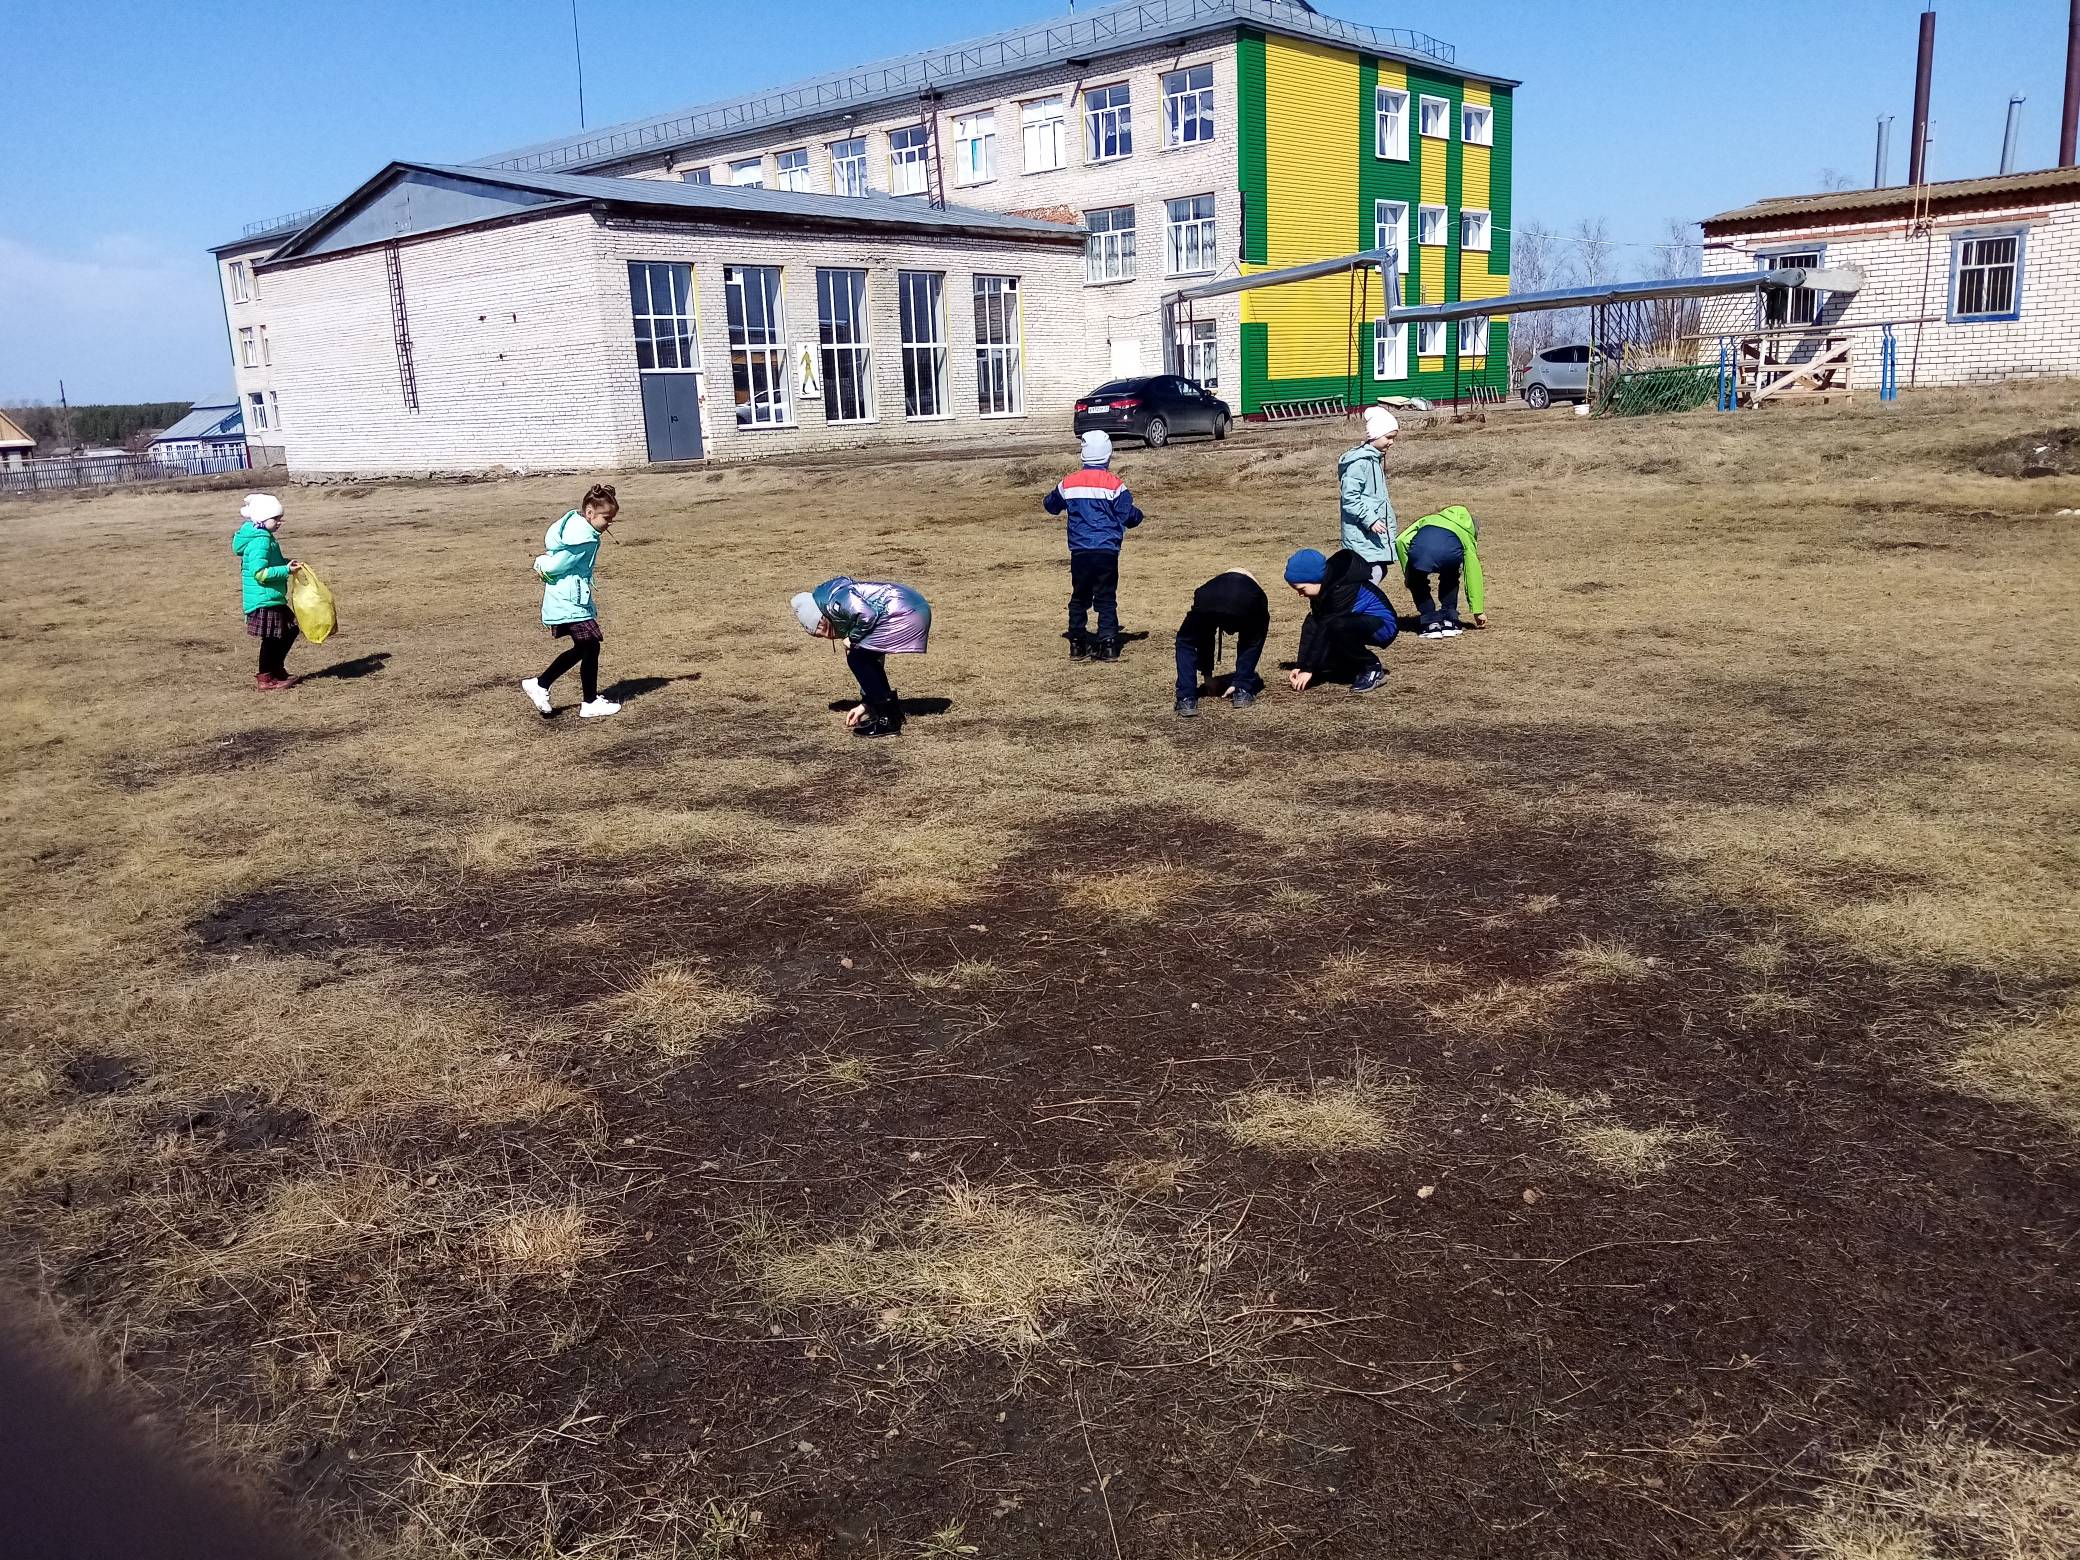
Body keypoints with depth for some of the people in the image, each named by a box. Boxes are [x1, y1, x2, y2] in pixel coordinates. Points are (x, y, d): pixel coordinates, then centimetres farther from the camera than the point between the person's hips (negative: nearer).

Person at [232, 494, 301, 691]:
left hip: (273, 599, 11)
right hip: (264, 599, -11)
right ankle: (265, 679, 10)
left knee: (290, 630, 19)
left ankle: (277, 671, 29)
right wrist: (286, 570, -24)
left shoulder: (263, 537, 12)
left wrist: (286, 563, 10)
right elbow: (260, 573, -26)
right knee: (271, 638, -1)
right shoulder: (260, 541, -19)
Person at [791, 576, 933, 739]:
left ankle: (888, 721, 2)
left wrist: (853, 639, 0)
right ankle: (892, 712, 23)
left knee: (857, 659, -1)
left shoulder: (832, 603, -1)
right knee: (866, 658, 19)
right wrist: (865, 705, 33)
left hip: (904, 613, -10)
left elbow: (867, 614, -19)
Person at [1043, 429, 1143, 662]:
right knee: (1106, 599, 3)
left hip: (1079, 552, 3)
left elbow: (1050, 505, 20)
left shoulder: (1069, 483, 3)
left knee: (1079, 597, 15)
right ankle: (1107, 644, -2)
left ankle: (1077, 644, 17)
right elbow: (1130, 517, -5)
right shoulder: (1114, 484, -6)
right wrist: (1138, 516, 17)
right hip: (1107, 552, -3)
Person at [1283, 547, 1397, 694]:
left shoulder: (1343, 589, -29)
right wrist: (1301, 665, -11)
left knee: (1337, 627, -36)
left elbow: (1325, 629, -28)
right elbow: (1311, 626, -6)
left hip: (1382, 626, -9)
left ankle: (1373, 669, -17)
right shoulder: (1324, 587, -3)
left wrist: (1308, 668, -25)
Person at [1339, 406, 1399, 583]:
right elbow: (1350, 498, -20)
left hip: (1376, 533, 10)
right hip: (1362, 533, -10)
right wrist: (1370, 520, -23)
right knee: (1373, 573, -17)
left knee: (1380, 570, 9)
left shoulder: (1376, 459, 16)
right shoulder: (1360, 461, -15)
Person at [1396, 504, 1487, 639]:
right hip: (1450, 551, 0)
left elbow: (1402, 540, 25)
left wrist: (1407, 573, 29)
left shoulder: (1427, 519, 43)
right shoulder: (1467, 534, 40)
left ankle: (1431, 624, 19)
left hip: (1420, 547, 0)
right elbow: (1473, 575, 42)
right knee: (1450, 581, 35)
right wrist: (1478, 611, 47)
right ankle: (1449, 622, 28)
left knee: (1417, 582, 31)